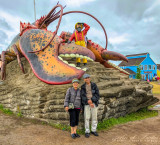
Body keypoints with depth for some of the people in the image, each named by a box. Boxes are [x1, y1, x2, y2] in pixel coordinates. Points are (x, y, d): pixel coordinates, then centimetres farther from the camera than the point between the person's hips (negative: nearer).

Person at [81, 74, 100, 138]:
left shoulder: (94, 85, 0)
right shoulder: (83, 87, 1)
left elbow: (97, 94, -7)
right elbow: (82, 96, -8)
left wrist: (91, 100, -20)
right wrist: (89, 102, -20)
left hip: (94, 103, 1)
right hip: (86, 104, -1)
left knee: (94, 117, 6)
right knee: (87, 118, 0)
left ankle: (93, 130, 22)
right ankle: (87, 132, 12)